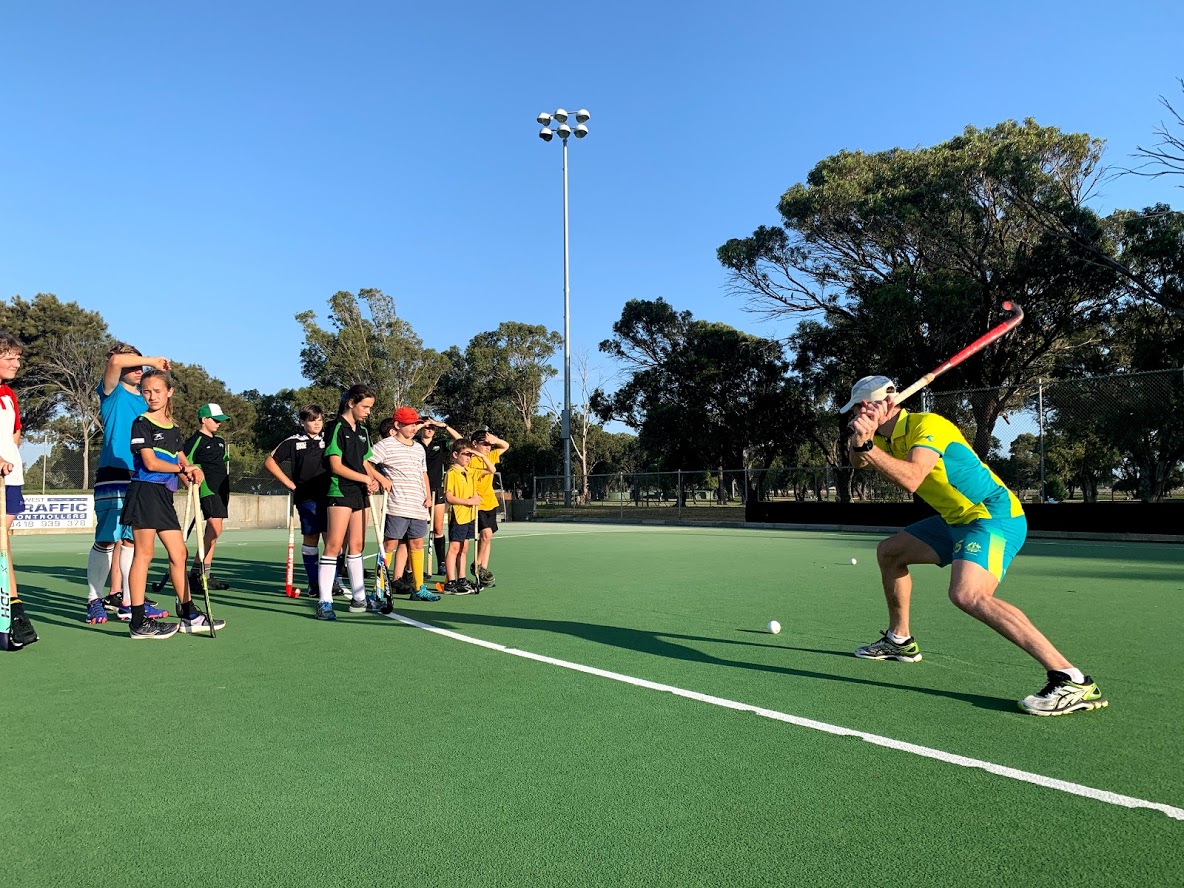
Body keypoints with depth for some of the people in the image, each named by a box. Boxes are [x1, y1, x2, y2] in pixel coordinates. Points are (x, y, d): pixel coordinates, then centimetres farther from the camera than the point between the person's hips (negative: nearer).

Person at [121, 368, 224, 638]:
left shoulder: (174, 429, 17)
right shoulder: (142, 423, -4)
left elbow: (182, 459, 19)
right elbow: (150, 463, -12)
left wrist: (193, 472, -3)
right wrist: (182, 469, -3)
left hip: (164, 495, 8)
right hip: (145, 491, -8)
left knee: (179, 554, 9)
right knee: (143, 554, -5)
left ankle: (189, 616, 18)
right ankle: (138, 623, 0)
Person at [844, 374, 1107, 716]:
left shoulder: (927, 425, -19)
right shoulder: (886, 435, 9)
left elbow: (911, 478, -34)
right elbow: (858, 462, -9)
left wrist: (867, 445, -31)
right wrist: (859, 441, -29)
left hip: (995, 515, -10)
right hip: (958, 519, 10)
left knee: (967, 594, -32)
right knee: (889, 551, 19)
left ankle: (1072, 680, -35)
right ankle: (900, 640, 34)